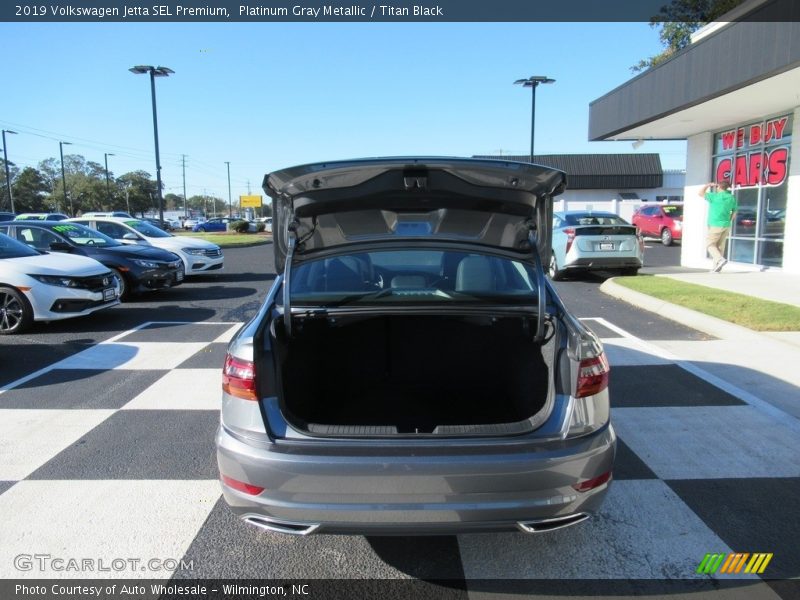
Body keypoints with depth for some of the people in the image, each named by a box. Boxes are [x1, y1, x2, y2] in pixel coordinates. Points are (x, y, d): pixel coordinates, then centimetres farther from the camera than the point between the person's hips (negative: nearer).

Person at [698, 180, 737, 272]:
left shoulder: (715, 196, -13)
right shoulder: (732, 198, 7)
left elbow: (701, 193, -3)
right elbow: (734, 212, 14)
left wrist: (708, 185, 10)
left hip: (716, 225, -6)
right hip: (726, 226, 6)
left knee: (710, 244, 1)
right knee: (720, 246, 10)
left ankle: (720, 259, -19)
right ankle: (716, 266, 10)